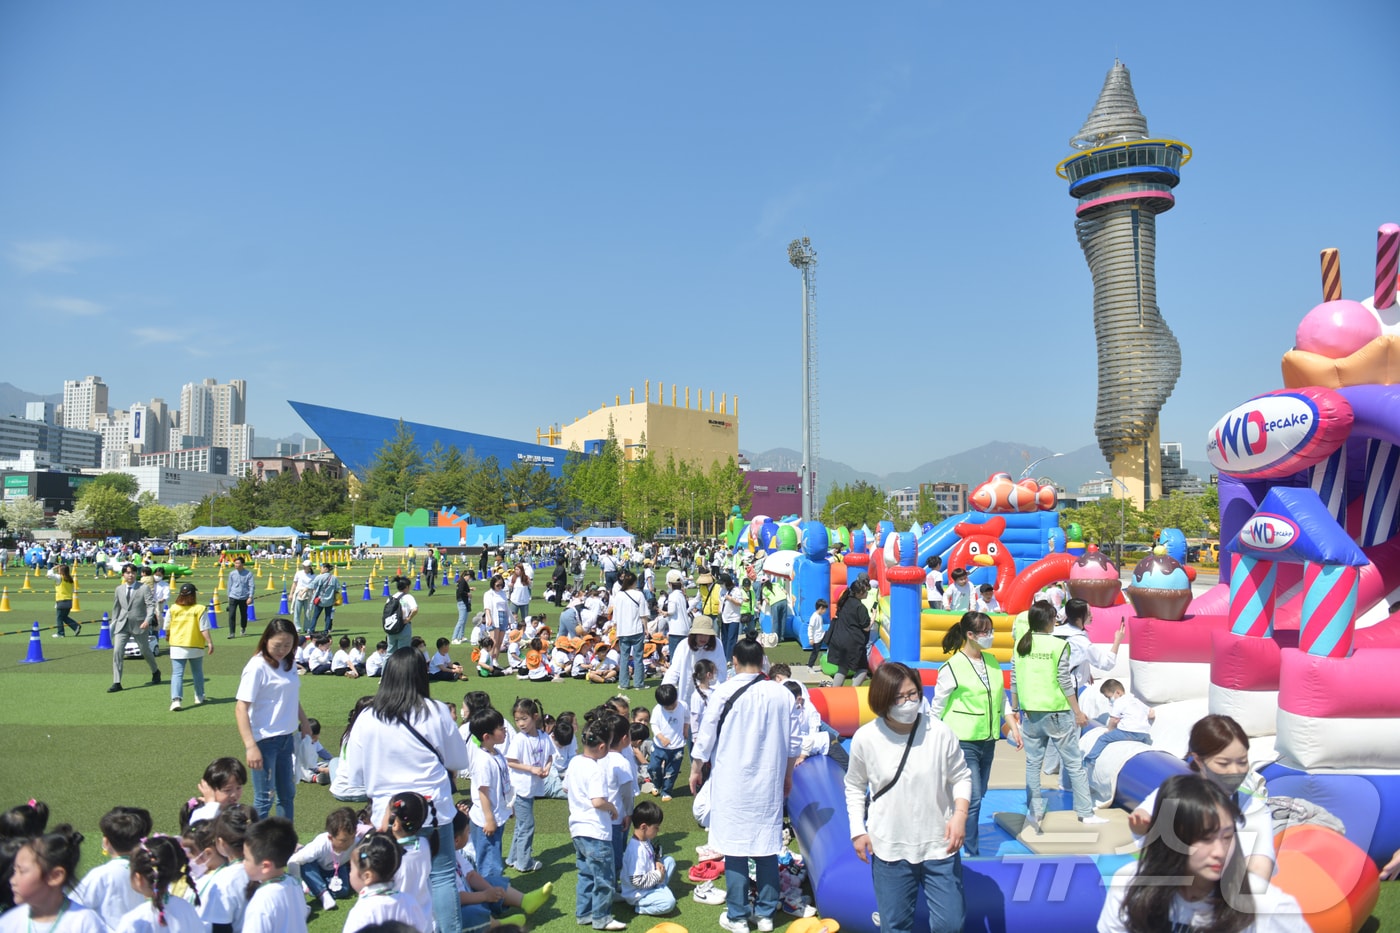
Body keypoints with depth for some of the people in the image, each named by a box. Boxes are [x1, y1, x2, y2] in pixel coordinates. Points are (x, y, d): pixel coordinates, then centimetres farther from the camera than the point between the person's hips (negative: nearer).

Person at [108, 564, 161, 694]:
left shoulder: (144, 588, -6)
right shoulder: (119, 589, 7)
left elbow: (151, 605, -12)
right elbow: (116, 607, 18)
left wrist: (148, 620, -25)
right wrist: (114, 622, 15)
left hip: (139, 624, -3)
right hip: (122, 625, 3)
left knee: (145, 651, 11)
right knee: (117, 651, -9)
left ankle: (155, 672, 38)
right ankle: (116, 683, -5)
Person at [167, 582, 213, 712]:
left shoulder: (173, 609, -2)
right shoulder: (200, 609, -9)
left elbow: (167, 627, 8)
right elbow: (204, 629, -13)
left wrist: (169, 637, 27)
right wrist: (210, 643, -8)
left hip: (177, 646, 0)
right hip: (196, 647, 0)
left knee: (177, 674, -1)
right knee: (197, 672, 18)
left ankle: (176, 699, -18)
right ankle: (199, 697, 30)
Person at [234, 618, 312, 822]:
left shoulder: (289, 664, 6)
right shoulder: (257, 667, -15)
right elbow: (241, 708, -19)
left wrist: (304, 722, 27)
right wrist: (251, 747, -24)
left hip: (287, 738, 7)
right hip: (264, 741, -7)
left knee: (287, 794, 16)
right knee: (264, 798, 0)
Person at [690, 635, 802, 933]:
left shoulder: (725, 692, -12)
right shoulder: (782, 694, -2)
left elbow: (705, 736, -5)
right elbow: (794, 742, 6)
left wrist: (696, 769, 10)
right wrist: (787, 775, 20)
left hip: (732, 783, -3)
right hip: (769, 783, 3)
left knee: (735, 846, 5)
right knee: (768, 845, 12)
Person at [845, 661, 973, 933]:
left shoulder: (940, 732, -14)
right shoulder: (865, 738, -12)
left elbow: (961, 777, 1)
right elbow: (854, 786, 4)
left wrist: (960, 814, -14)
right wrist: (857, 830, 0)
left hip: (939, 846, 0)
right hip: (888, 849, 0)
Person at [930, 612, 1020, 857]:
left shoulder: (992, 661, 7)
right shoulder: (953, 667, -13)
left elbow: (1001, 699, 17)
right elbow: (938, 707, -8)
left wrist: (1013, 726, 12)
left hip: (987, 740, 7)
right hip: (964, 743, -7)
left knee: (978, 796, 14)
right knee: (972, 799, -7)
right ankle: (971, 853, 3)